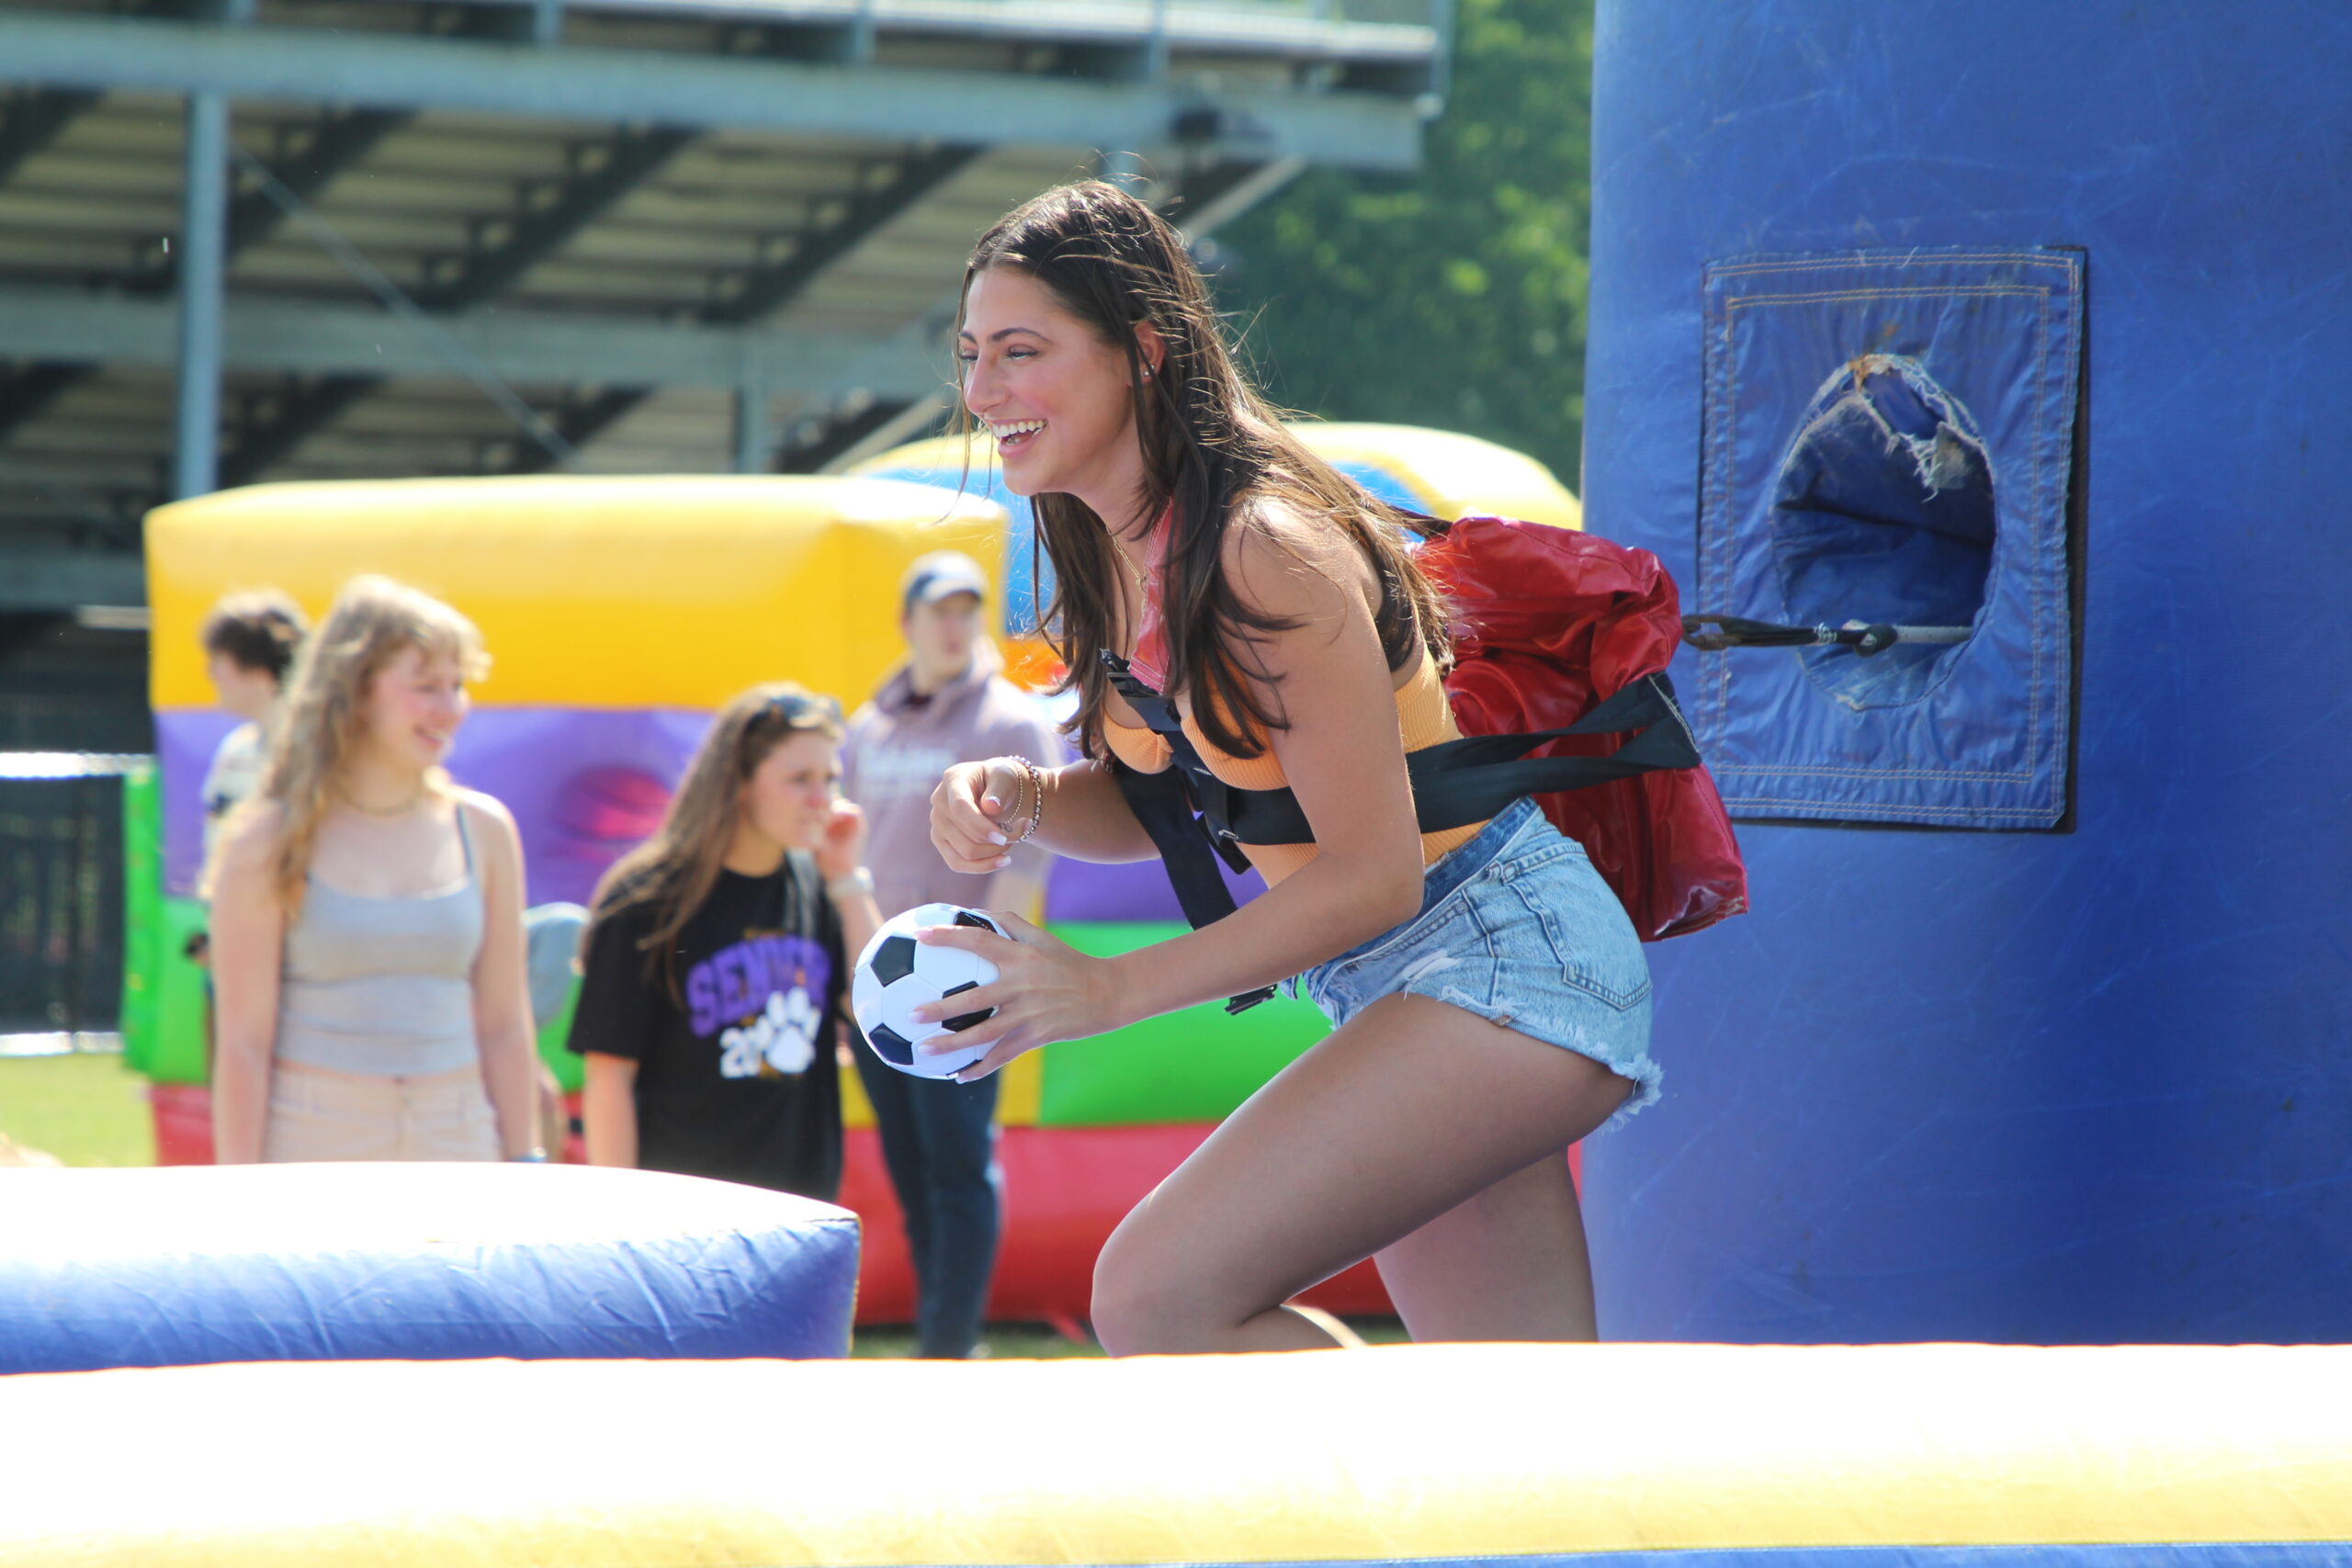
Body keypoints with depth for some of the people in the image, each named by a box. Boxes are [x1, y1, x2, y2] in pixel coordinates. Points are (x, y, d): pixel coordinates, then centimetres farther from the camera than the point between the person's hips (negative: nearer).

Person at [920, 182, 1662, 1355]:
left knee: (1157, 1297, -23)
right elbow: (1155, 802, 17)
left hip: (1496, 952, -10)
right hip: (1387, 993, 10)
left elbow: (1373, 875, -22)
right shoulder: (1117, 554, 5)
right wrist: (1020, 797, -5)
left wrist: (1109, 990, -21)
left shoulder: (1265, 553, -23)